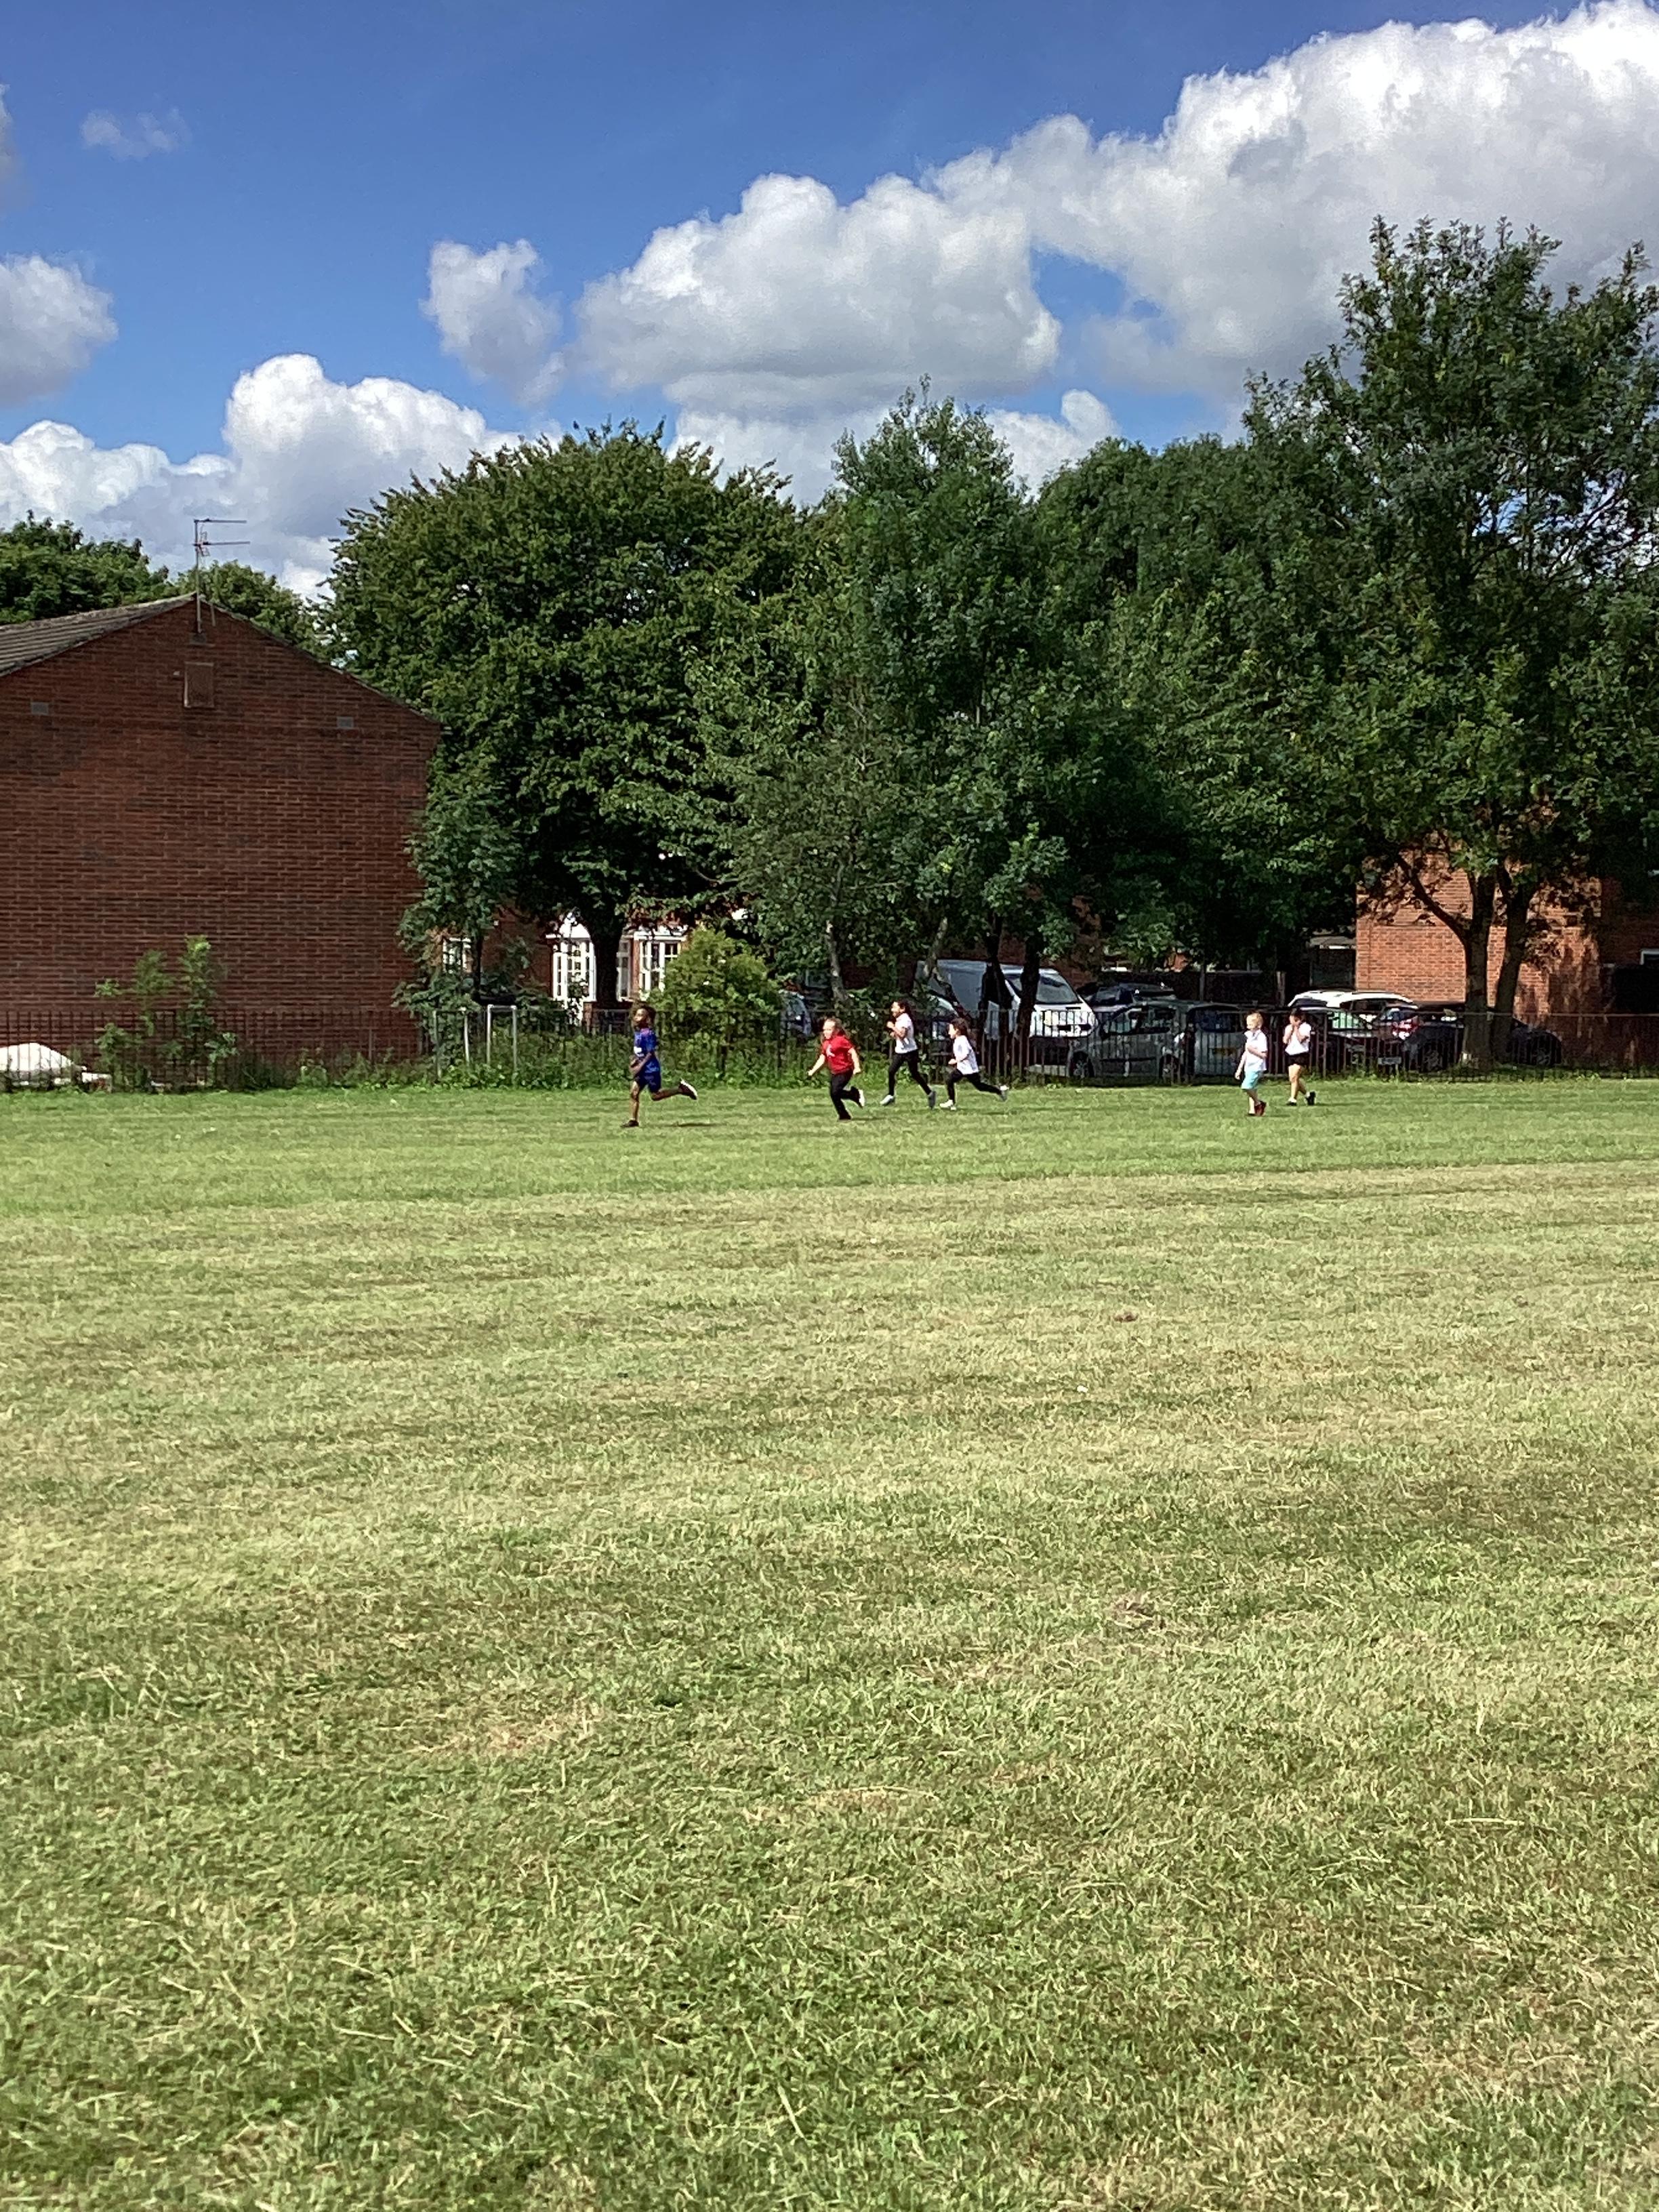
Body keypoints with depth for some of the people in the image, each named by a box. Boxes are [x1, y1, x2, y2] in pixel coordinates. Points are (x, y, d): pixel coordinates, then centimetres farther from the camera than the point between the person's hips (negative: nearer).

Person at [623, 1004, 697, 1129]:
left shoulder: (648, 1034, -20)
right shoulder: (638, 1032, 7)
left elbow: (651, 1053, -21)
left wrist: (640, 1067, -22)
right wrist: (635, 1061, 6)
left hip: (651, 1068, -8)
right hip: (643, 1069, 8)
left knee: (655, 1095, 3)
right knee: (634, 1093, 0)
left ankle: (680, 1089, 17)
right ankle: (633, 1120, 2)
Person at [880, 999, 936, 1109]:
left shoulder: (905, 1020, -17)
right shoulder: (898, 1020, 11)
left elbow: (902, 1034, -31)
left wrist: (893, 1027, -23)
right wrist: (894, 1034, 5)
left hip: (910, 1051, -8)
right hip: (900, 1051, 8)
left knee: (915, 1074, -2)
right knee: (891, 1071, -2)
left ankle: (930, 1093, 11)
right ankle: (891, 1095, 5)